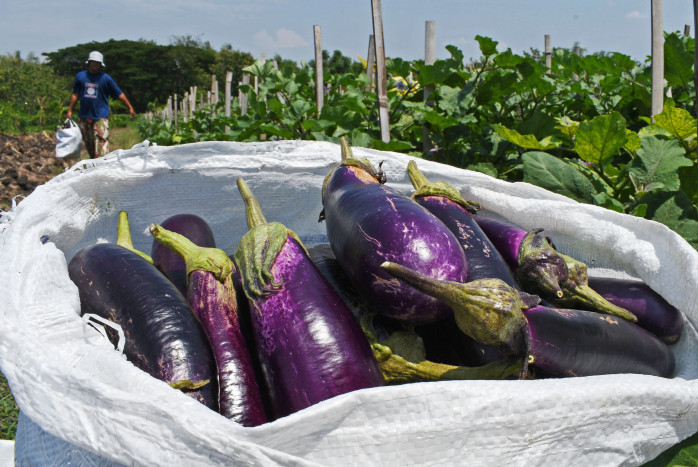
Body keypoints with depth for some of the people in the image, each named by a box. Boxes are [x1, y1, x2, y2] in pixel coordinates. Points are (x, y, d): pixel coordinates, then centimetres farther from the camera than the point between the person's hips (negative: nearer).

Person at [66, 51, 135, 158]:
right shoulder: (80, 76, 8)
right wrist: (70, 111, 14)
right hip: (84, 116, 3)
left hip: (101, 117, -3)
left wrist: (130, 108, 4)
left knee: (101, 142, -14)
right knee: (88, 143, 10)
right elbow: (75, 94, 15)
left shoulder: (106, 78, 1)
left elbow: (119, 94, 5)